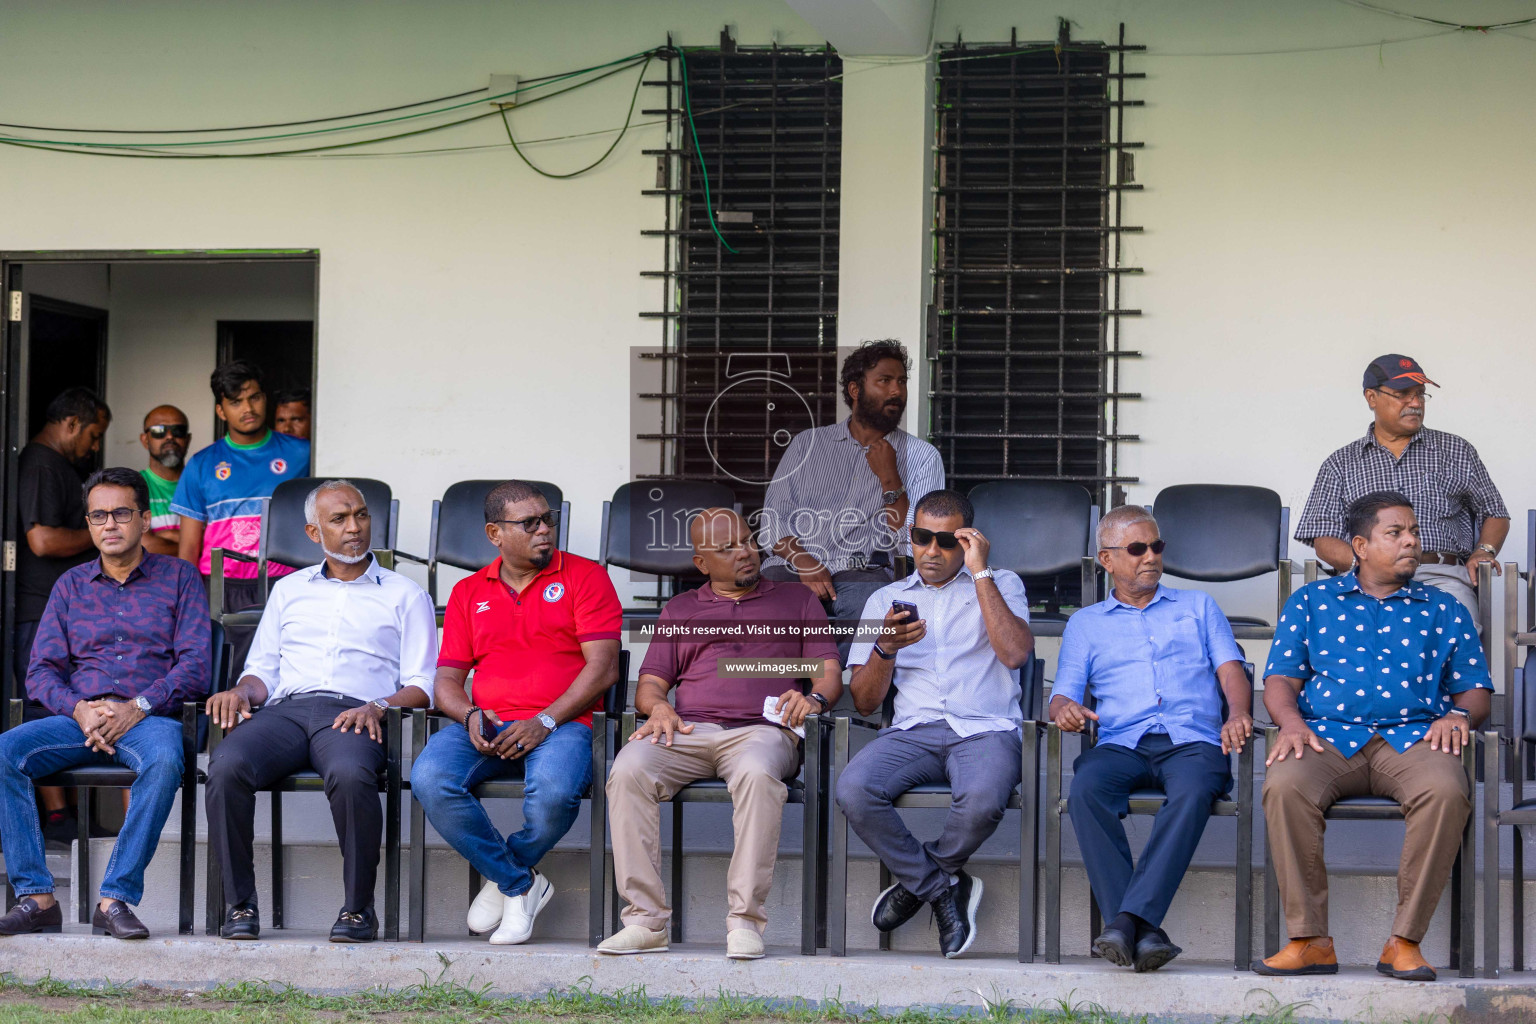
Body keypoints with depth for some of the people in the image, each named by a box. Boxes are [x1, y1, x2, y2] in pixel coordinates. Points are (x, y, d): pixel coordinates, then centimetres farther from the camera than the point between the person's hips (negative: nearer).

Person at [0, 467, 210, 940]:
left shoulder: (178, 577, 11)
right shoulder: (71, 585, 20)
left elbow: (195, 664, 0)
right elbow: (41, 670, 12)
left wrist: (138, 707, -15)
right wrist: (80, 709, -9)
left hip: (150, 717, -3)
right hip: (78, 717, 3)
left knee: (164, 761, -39)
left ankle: (115, 898, -36)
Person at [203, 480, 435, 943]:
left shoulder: (404, 596, 18)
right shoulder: (289, 590, 29)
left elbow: (421, 684, 9)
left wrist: (379, 707, -11)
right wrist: (242, 692, 1)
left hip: (352, 715, -3)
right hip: (285, 709, 3)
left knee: (351, 775, -40)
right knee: (226, 766, -32)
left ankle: (358, 907, -25)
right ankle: (239, 904, -21)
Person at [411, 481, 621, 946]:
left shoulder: (584, 576, 9)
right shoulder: (468, 592, 21)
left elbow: (603, 667, -1)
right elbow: (446, 680, 15)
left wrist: (545, 722, -14)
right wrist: (470, 716, -9)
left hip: (560, 722, -3)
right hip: (484, 727, 3)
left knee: (553, 790, -38)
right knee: (429, 779, -29)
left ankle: (504, 877, -5)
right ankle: (521, 884, -12)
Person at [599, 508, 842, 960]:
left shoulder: (796, 600, 24)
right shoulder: (679, 610, 28)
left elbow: (830, 672, 14)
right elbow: (650, 684, 21)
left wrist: (814, 699, -10)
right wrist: (658, 707, -4)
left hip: (760, 730, -2)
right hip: (686, 730, 2)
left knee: (757, 774, -40)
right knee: (629, 770, -31)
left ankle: (745, 921, -39)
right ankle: (646, 919, -31)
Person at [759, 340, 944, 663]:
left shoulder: (922, 457, 14)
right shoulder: (808, 443, 21)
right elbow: (774, 518, 11)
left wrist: (889, 479, -4)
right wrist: (802, 560, -9)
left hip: (861, 575, -1)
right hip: (791, 568, 1)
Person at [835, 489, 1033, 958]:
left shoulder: (1001, 585, 16)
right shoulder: (885, 599, 21)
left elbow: (1015, 653, -7)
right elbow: (865, 702, 15)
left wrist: (980, 571, -3)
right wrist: (887, 648, -5)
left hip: (985, 729, -2)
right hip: (913, 731, 2)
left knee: (982, 799, -38)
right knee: (854, 790, -31)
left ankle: (918, 879, -4)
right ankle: (944, 889, -9)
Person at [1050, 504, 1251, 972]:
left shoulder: (1197, 606, 26)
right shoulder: (1085, 623, 26)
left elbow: (1232, 671, 13)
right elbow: (1064, 694, 14)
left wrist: (1238, 713, -10)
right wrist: (1065, 709, -13)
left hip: (1192, 740, -1)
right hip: (1122, 743, 1)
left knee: (1193, 792, -38)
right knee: (1086, 788, -36)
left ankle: (1129, 918, -48)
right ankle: (1143, 933, -40)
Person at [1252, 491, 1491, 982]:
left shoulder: (1442, 610, 24)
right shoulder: (1311, 601, 22)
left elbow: (1475, 690, 21)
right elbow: (1280, 679, 14)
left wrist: (1458, 714, -3)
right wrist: (1291, 721, -8)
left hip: (1412, 736, 1)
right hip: (1327, 735, 0)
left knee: (1446, 789, -36)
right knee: (1284, 785, -36)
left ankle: (1404, 941, -28)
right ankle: (1310, 939, -28)